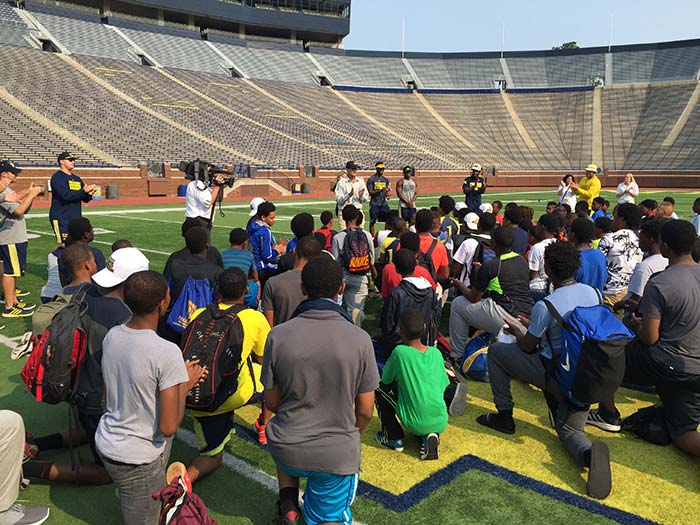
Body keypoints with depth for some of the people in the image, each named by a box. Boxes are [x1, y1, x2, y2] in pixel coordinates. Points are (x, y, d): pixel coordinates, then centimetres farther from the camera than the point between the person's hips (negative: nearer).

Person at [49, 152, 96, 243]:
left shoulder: (77, 179, 17)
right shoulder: (57, 177, -6)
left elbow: (85, 199, 16)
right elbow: (65, 195, -21)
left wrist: (90, 193, -5)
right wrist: (83, 191, -18)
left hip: (76, 218, 8)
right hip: (61, 218, -8)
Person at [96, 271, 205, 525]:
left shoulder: (112, 336, -6)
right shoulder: (167, 353, -28)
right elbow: (169, 427, -24)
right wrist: (185, 385, -8)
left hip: (106, 443, 7)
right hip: (138, 459, -6)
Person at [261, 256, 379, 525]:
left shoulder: (278, 335, -11)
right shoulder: (360, 339, -13)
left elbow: (271, 402, 0)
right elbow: (365, 411, -5)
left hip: (287, 451, 0)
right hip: (337, 455, 0)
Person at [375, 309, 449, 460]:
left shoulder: (400, 352, -14)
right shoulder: (436, 353, 1)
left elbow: (385, 379, 1)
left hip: (416, 424, -4)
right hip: (441, 423, 4)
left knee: (381, 387, 12)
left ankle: (394, 437, 14)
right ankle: (431, 435, 9)